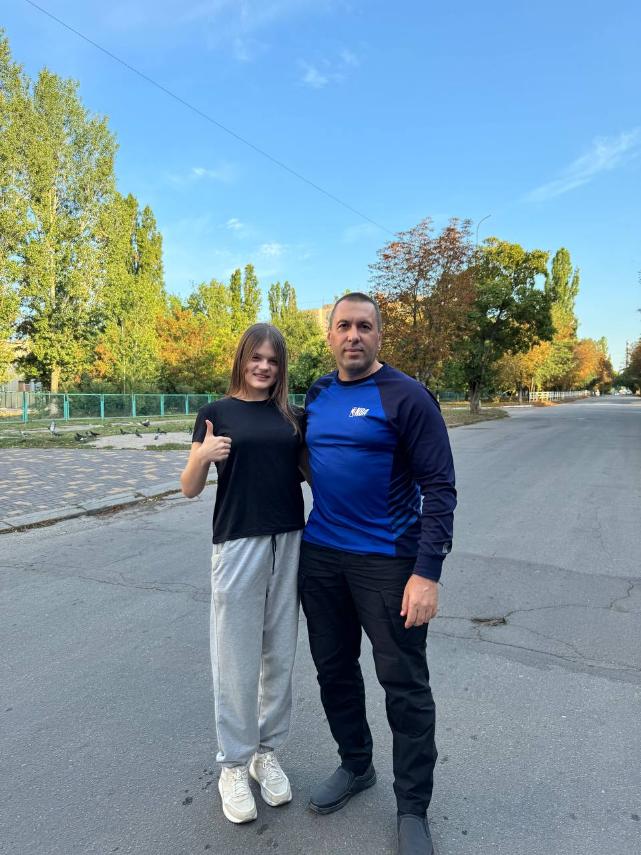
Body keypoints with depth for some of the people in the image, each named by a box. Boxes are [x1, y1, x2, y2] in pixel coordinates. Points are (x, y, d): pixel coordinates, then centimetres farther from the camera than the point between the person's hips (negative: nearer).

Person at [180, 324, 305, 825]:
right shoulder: (217, 413, -2)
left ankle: (267, 753, 33)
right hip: (238, 544, -3)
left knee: (281, 653, 13)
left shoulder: (290, 416, 8)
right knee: (238, 657, 6)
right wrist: (202, 456, -22)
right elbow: (190, 489, -2)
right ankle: (234, 764, 26)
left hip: (290, 541, 4)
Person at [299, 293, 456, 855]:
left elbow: (439, 488, -14)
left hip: (387, 561, -5)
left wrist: (428, 572, -20)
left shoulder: (406, 396, -11)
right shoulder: (317, 396, 7)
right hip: (319, 556, 6)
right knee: (333, 668, 18)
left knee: (405, 684, 6)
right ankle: (355, 766, 42)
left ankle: (413, 808, 28)